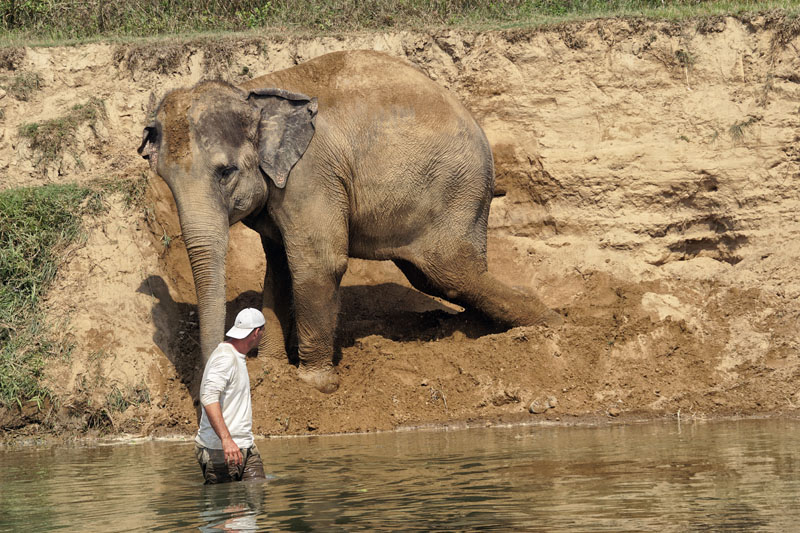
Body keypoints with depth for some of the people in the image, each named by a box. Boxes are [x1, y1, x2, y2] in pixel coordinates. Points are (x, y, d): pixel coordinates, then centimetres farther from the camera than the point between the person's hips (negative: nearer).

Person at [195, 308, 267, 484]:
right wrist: (226, 439, -32)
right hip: (220, 450, -9)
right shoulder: (225, 357, -13)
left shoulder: (237, 357, 19)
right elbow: (209, 398, -25)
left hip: (246, 447, 9)